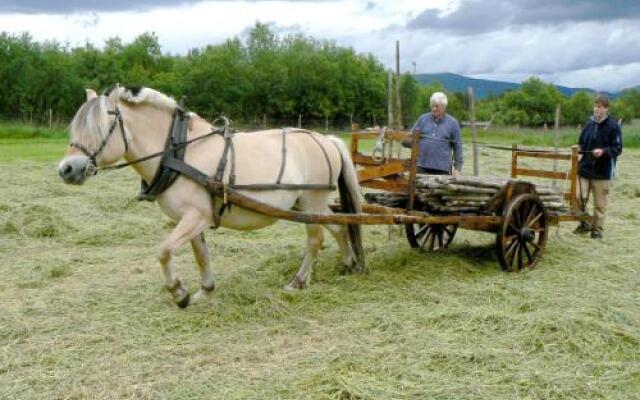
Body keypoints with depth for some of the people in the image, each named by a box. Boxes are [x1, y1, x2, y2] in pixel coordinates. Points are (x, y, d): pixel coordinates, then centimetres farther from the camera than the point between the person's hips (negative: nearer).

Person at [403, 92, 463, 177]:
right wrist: (405, 140, -12)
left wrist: (457, 168, 2)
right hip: (421, 167, 1)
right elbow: (411, 137, 11)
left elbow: (457, 147, 7)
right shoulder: (423, 118, 10)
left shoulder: (452, 123, 6)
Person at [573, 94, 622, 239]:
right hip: (585, 168, 4)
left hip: (602, 172, -4)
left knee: (600, 203, 6)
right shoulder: (589, 124, 7)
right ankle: (584, 224, 19)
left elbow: (617, 149, -8)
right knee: (579, 197, 0)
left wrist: (603, 151, -24)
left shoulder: (613, 126, -8)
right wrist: (578, 148, -1)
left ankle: (597, 229, 19)